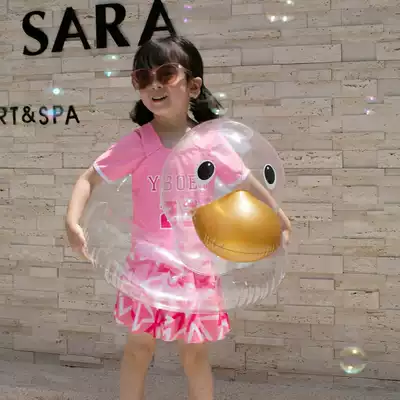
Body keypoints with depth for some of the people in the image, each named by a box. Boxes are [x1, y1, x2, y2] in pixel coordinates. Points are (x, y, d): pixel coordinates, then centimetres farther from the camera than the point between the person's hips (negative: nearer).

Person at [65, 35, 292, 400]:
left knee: (195, 356, 14)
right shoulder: (139, 143, -13)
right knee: (139, 348, 13)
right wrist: (73, 222, -24)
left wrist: (278, 217, 14)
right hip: (151, 265, -1)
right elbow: (89, 178, -10)